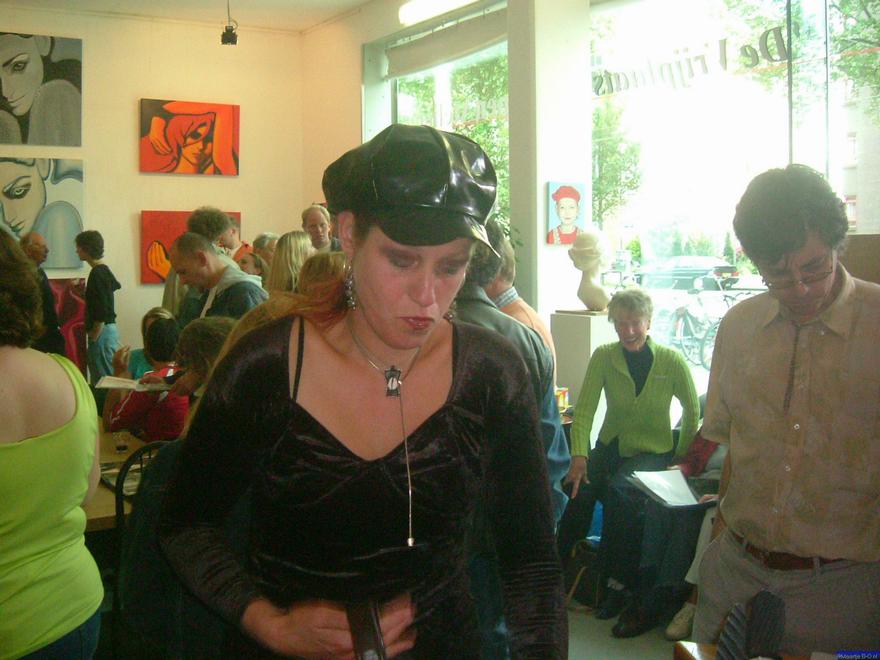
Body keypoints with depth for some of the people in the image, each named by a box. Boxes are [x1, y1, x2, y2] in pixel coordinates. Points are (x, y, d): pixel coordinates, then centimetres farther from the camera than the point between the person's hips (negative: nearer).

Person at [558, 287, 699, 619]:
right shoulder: (603, 356, -6)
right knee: (578, 487, -28)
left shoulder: (672, 361, -10)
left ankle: (620, 584, -17)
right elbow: (583, 411, -11)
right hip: (611, 446, 2)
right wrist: (579, 456, -23)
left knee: (621, 491, -32)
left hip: (653, 452, -2)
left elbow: (692, 410, 2)